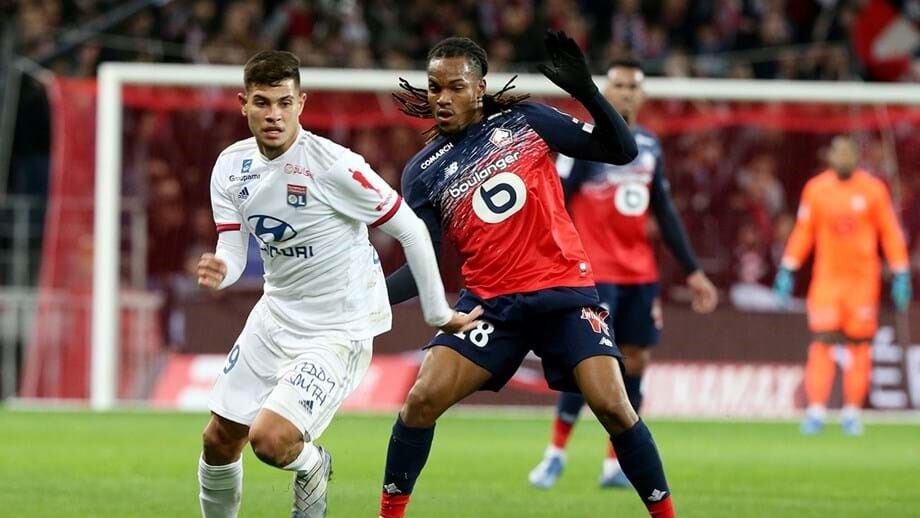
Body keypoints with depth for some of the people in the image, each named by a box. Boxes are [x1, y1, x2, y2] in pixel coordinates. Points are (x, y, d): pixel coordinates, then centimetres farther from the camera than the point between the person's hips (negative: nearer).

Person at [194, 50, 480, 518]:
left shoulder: (334, 165, -22)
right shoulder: (231, 166, -2)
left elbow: (410, 229, -13)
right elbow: (233, 255, -1)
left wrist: (438, 312, -7)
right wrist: (217, 273, -26)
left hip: (339, 329, -6)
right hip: (276, 315, 7)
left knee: (270, 439, -21)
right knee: (219, 440, 10)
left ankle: (312, 468, 14)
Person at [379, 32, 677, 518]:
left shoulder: (524, 121, 1)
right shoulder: (423, 172, 4)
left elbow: (621, 150, -1)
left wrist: (585, 90, -15)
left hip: (565, 294, -1)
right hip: (491, 304, 2)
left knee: (613, 407, -15)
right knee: (421, 400, -13)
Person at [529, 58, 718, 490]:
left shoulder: (650, 146, 12)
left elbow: (665, 214, 18)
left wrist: (693, 271, 16)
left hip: (641, 274, 6)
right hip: (595, 272, -6)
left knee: (635, 361, 4)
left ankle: (615, 464, 11)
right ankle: (556, 453, 4)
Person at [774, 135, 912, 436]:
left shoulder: (873, 189, 0)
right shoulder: (816, 189, 3)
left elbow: (890, 233, 3)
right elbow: (803, 231, 9)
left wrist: (901, 275, 0)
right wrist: (787, 269, 4)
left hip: (863, 278, 0)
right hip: (826, 276, 0)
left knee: (859, 346, 1)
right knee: (821, 342, -8)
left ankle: (852, 412, 8)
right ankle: (816, 411, -7)